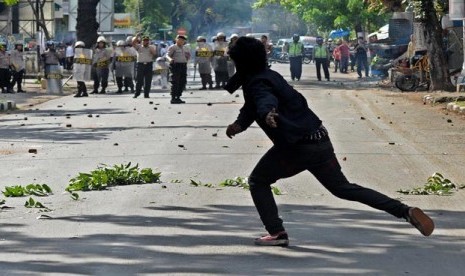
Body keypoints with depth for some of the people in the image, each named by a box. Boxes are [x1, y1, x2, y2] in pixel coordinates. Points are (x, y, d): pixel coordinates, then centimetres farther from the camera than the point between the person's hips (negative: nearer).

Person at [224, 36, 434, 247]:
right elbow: (251, 106, 30)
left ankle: (276, 233, -2)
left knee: (258, 181, 8)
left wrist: (267, 114, -57)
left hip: (298, 146, -9)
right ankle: (406, 211, 5)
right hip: (320, 140, 9)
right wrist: (239, 124, 12)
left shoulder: (257, 83, -11)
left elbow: (267, 101, -35)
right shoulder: (269, 75, 19)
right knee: (342, 188, 14)